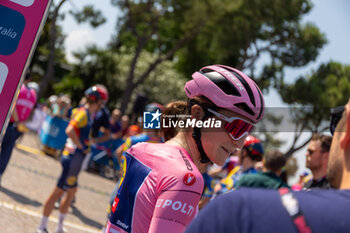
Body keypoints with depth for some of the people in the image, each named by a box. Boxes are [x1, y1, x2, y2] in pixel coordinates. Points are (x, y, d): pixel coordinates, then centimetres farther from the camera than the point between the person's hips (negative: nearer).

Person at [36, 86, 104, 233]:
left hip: (74, 156, 10)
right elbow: (69, 131, -29)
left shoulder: (86, 113, 13)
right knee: (59, 191, -3)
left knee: (72, 190, 17)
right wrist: (82, 147, -20)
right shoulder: (83, 113, -15)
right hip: (74, 156, -10)